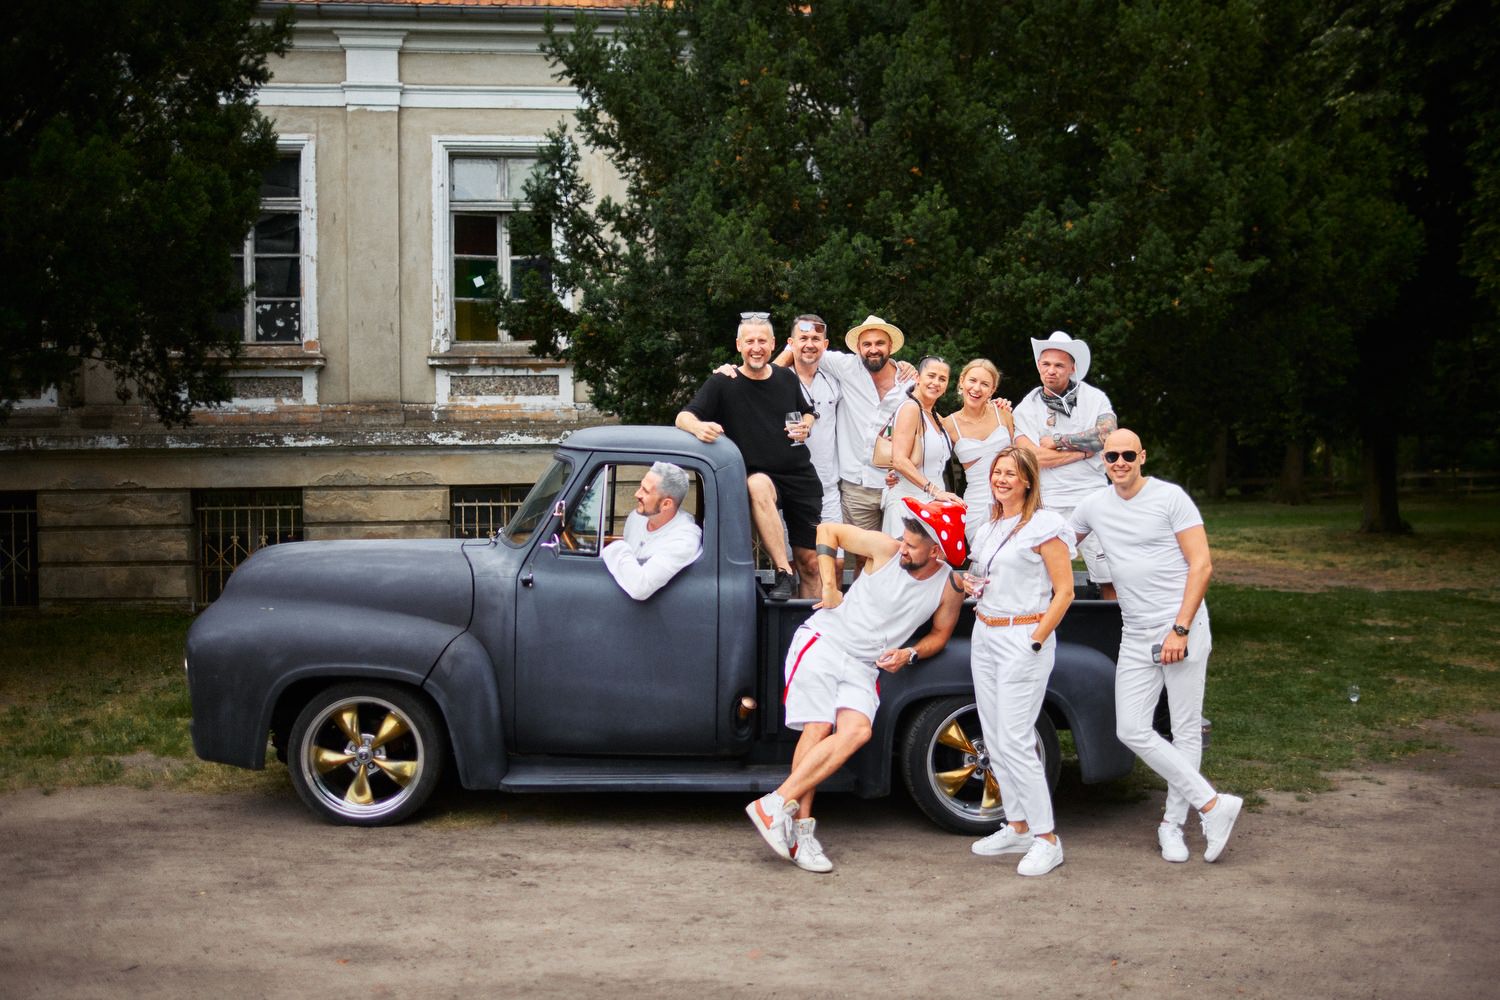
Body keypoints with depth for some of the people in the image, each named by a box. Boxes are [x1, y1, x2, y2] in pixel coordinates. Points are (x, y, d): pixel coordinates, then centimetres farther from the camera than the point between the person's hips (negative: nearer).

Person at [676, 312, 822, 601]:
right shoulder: (723, 383, -7)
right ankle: (783, 574, -35)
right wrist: (698, 426, -37)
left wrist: (805, 427, -2)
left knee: (811, 562, 4)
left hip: (801, 477, 4)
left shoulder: (787, 379, 5)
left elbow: (807, 412, 22)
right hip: (758, 477, -4)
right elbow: (683, 417, -14)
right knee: (758, 486, -40)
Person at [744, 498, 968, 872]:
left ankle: (778, 803, -23)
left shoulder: (950, 588, -2)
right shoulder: (886, 550, -8)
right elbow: (827, 530, 3)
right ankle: (801, 827, -14)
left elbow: (940, 634, 15)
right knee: (817, 729, -18)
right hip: (823, 641, -2)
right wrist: (829, 587, -4)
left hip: (862, 667, 2)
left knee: (856, 731, -23)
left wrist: (911, 653, -4)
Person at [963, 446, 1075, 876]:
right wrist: (969, 583, 6)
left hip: (1024, 638, -8)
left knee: (1015, 741, -12)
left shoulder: (1044, 526, -9)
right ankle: (1018, 827, 18)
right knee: (994, 738, 9)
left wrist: (1036, 642, -17)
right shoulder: (989, 527, 15)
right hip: (984, 636, 8)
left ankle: (1047, 839, -6)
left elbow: (1064, 592, -11)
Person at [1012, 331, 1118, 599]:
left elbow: (1108, 435, -9)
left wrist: (1058, 440, -6)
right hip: (1047, 504, 0)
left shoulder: (1094, 398, 8)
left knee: (1110, 578, -2)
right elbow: (1033, 457, -6)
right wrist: (1084, 451, -5)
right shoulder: (1025, 409, 6)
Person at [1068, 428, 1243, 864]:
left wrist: (1180, 630, -15)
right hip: (1135, 636, 5)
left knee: (1186, 730, -1)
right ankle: (1213, 804, 0)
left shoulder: (1170, 497, -6)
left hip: (1182, 627, -5)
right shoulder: (1094, 506, 9)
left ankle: (1172, 824, 8)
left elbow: (1202, 565, -9)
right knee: (1131, 731, -5)